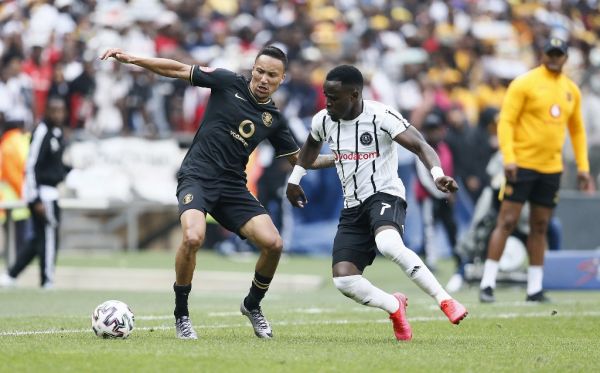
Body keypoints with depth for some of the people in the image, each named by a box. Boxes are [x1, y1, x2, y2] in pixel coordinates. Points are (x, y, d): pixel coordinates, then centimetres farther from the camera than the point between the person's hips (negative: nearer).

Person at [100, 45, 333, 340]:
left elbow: (298, 159, 20)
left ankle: (252, 305, 16)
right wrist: (131, 59, -6)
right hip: (196, 176, -4)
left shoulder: (273, 119, 9)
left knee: (273, 244, -13)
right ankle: (181, 315, -11)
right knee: (193, 237, -32)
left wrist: (337, 160, 8)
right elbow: (179, 70, 1)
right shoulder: (229, 83, -1)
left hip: (232, 186, 4)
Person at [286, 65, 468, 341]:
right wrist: (294, 179, 29)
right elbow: (312, 145, 28)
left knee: (389, 245, -39)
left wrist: (437, 174, -40)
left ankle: (444, 300, -28)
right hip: (352, 207, 6)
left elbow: (419, 145, -22)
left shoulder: (382, 116, -15)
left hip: (384, 195, -6)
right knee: (343, 280, -12)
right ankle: (394, 306, 16)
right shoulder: (323, 121, 4)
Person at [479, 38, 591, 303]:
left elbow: (577, 130, 21)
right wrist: (508, 157, -20)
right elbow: (506, 121, -9)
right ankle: (487, 284, -4)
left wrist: (583, 166, 13)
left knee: (540, 227, 7)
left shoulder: (571, 91, 12)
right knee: (507, 222, -7)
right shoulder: (524, 84, -5)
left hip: (552, 168, 5)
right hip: (522, 163, -5)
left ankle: (535, 288, 11)